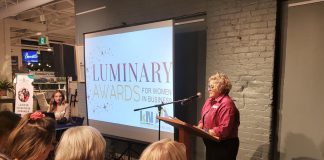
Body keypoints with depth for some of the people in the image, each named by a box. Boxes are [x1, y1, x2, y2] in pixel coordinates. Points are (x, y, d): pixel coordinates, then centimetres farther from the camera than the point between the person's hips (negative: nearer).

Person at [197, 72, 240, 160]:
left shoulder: (226, 104, -22)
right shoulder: (210, 100, 7)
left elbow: (225, 128, -28)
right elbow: (204, 118, 17)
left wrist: (209, 132, -23)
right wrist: (200, 125, -2)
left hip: (224, 146, -8)